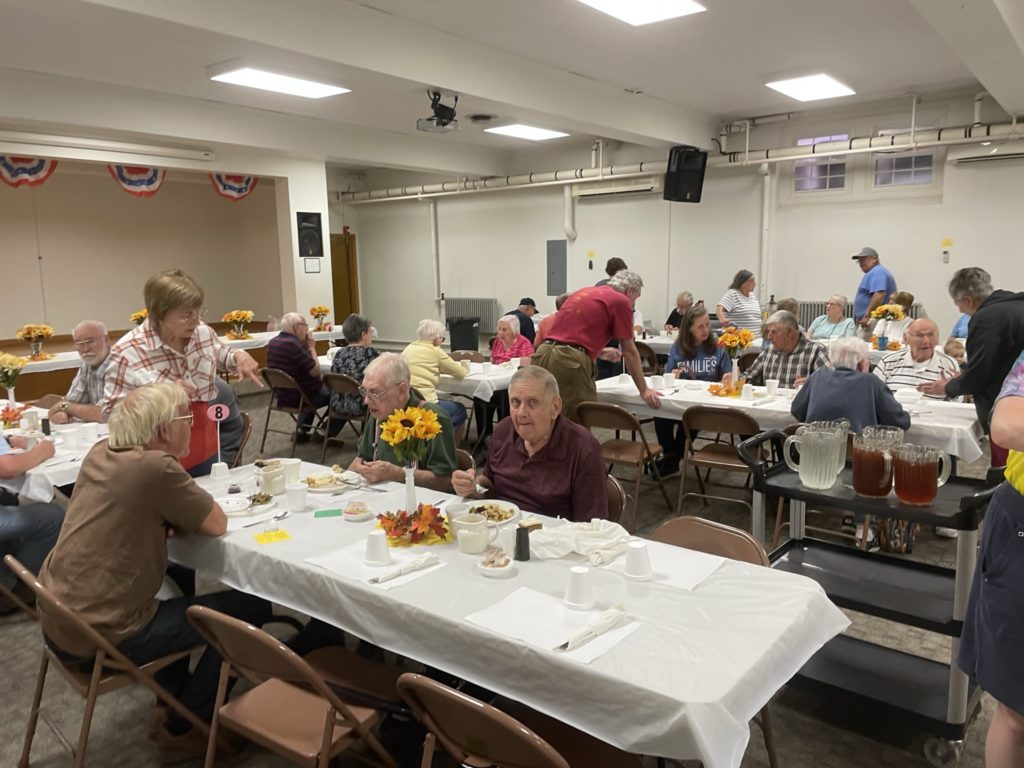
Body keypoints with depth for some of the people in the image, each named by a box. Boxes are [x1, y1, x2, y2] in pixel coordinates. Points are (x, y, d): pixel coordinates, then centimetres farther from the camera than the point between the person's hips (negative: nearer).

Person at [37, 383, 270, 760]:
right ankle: (182, 728, 16)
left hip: (55, 620, 9)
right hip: (100, 636, -9)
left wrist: (177, 514, -1)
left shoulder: (100, 453, 2)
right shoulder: (155, 467, -22)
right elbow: (217, 524, -12)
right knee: (250, 608, 1)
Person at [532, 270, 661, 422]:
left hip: (542, 356, 8)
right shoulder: (621, 301, 4)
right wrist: (644, 390, 14)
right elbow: (629, 351, 7)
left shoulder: (584, 292, 24)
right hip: (570, 362, -8)